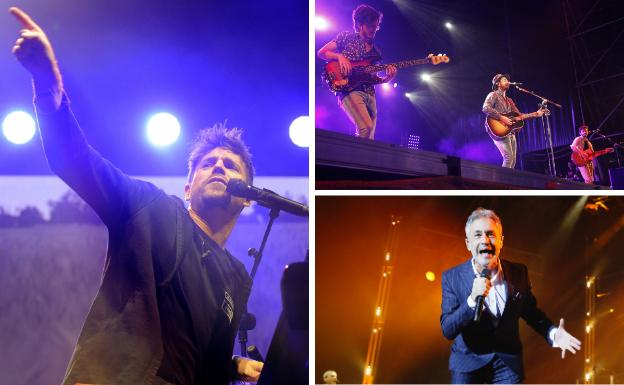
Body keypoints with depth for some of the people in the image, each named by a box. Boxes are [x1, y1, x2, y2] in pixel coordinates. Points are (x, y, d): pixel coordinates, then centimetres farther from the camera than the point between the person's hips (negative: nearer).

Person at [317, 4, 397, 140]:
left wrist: (388, 77, 1)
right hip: (350, 90, -6)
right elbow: (321, 53, 5)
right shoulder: (347, 37, 7)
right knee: (367, 128, -28)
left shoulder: (375, 51, 21)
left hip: (370, 94, 6)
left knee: (370, 139, 0)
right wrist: (340, 56, -12)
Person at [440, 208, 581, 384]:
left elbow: (531, 312, 11)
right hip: (468, 363, -1)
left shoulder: (518, 273, -4)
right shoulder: (452, 277, -10)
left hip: (508, 363, 1)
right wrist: (473, 299, -29)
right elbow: (447, 330, -16)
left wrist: (552, 333, -7)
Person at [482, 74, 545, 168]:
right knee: (509, 157, -21)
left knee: (513, 160, 2)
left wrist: (536, 114, 17)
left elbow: (519, 115, 24)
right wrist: (501, 117, -22)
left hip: (510, 132, 8)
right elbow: (486, 108, -18)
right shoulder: (493, 95, 1)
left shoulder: (509, 100, 26)